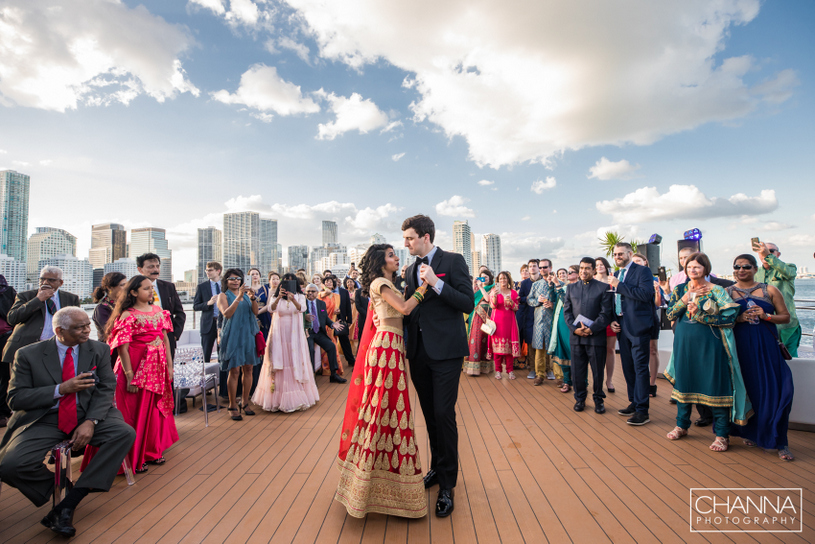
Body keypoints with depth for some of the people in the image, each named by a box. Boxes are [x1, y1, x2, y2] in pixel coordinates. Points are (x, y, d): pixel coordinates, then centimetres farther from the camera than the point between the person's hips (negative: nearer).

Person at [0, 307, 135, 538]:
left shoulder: (99, 350, 2)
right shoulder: (28, 354, -1)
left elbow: (106, 389, -3)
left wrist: (90, 421, -20)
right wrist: (61, 389, -17)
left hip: (86, 416, 1)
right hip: (43, 421, 0)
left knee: (125, 433, -26)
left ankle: (67, 506, -19)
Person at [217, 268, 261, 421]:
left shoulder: (245, 294, 14)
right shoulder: (223, 295, 2)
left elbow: (255, 312, 3)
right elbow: (227, 314, -14)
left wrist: (253, 298, -15)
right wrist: (239, 297, -20)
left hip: (248, 335, 4)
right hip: (233, 335, -4)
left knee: (248, 369, 6)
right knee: (234, 371, -5)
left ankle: (245, 402, 19)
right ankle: (233, 405, 7)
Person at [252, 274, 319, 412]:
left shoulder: (300, 296, 6)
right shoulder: (276, 297, 7)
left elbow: (302, 308, -14)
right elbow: (271, 309, -12)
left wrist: (293, 300, -32)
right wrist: (278, 298, -28)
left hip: (295, 335, 0)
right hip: (279, 334, 0)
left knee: (296, 364, -1)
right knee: (278, 366, -2)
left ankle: (298, 397, 8)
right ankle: (277, 398, 7)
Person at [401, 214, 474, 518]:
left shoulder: (453, 261, -6)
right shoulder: (412, 269, 13)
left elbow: (468, 303, -14)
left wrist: (436, 282, -21)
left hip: (445, 351, -6)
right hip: (419, 353, 6)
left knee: (443, 414, -4)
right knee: (430, 414, 16)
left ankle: (447, 484, 12)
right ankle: (437, 467, 34)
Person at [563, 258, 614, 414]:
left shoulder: (603, 288, 1)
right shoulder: (571, 288, 12)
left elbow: (606, 313, -5)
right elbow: (567, 311, 8)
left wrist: (591, 329, -15)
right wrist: (575, 329, -7)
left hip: (596, 336, -3)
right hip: (576, 337, 3)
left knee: (598, 370, 6)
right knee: (577, 370, 8)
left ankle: (598, 399, 24)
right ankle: (580, 399, 23)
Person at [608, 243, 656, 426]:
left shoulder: (642, 271, -6)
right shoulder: (616, 275, 15)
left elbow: (646, 294, -21)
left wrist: (619, 285, -19)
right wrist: (612, 320, 6)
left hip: (638, 326, -7)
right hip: (622, 327, 7)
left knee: (640, 368, -4)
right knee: (628, 367, 14)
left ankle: (642, 410, 3)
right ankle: (634, 403, 27)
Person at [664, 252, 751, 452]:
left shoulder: (716, 291, -5)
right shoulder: (680, 290, 7)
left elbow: (730, 317, -12)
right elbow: (670, 314, 0)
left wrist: (700, 316, -18)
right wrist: (685, 299, -12)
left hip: (709, 343, -4)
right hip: (684, 343, 4)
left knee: (715, 385, -1)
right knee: (683, 382, 13)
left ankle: (722, 434, 13)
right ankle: (682, 425, 29)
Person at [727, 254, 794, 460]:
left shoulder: (769, 290, 6)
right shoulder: (726, 292, 6)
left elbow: (786, 316, 7)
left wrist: (766, 316, -11)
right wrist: (737, 319, -12)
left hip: (767, 347, 0)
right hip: (740, 347, 0)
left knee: (773, 391, -4)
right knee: (746, 389, 6)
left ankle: (779, 442, 6)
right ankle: (750, 433, 23)